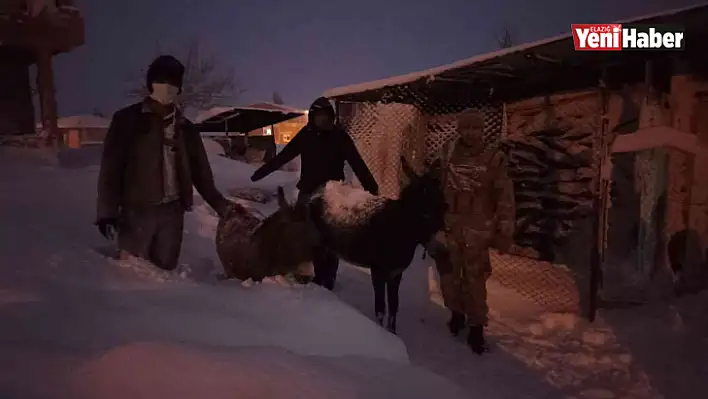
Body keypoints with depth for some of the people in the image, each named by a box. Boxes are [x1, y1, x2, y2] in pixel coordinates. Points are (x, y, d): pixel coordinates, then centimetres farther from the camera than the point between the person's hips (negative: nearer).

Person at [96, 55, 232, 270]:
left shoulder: (185, 127, 13)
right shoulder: (128, 119, 2)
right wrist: (107, 210, -11)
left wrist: (218, 203, 10)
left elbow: (200, 170, 16)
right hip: (137, 209, -3)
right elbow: (111, 166, -3)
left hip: (173, 210, 4)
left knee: (165, 268, 9)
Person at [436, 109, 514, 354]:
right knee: (449, 275, 12)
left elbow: (505, 199, -4)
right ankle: (457, 313, 34)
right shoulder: (450, 159, 8)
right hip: (449, 228, 4)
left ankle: (476, 328, 10)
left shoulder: (494, 160, -3)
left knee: (474, 279, -4)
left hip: (477, 231, -4)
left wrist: (505, 231, -7)